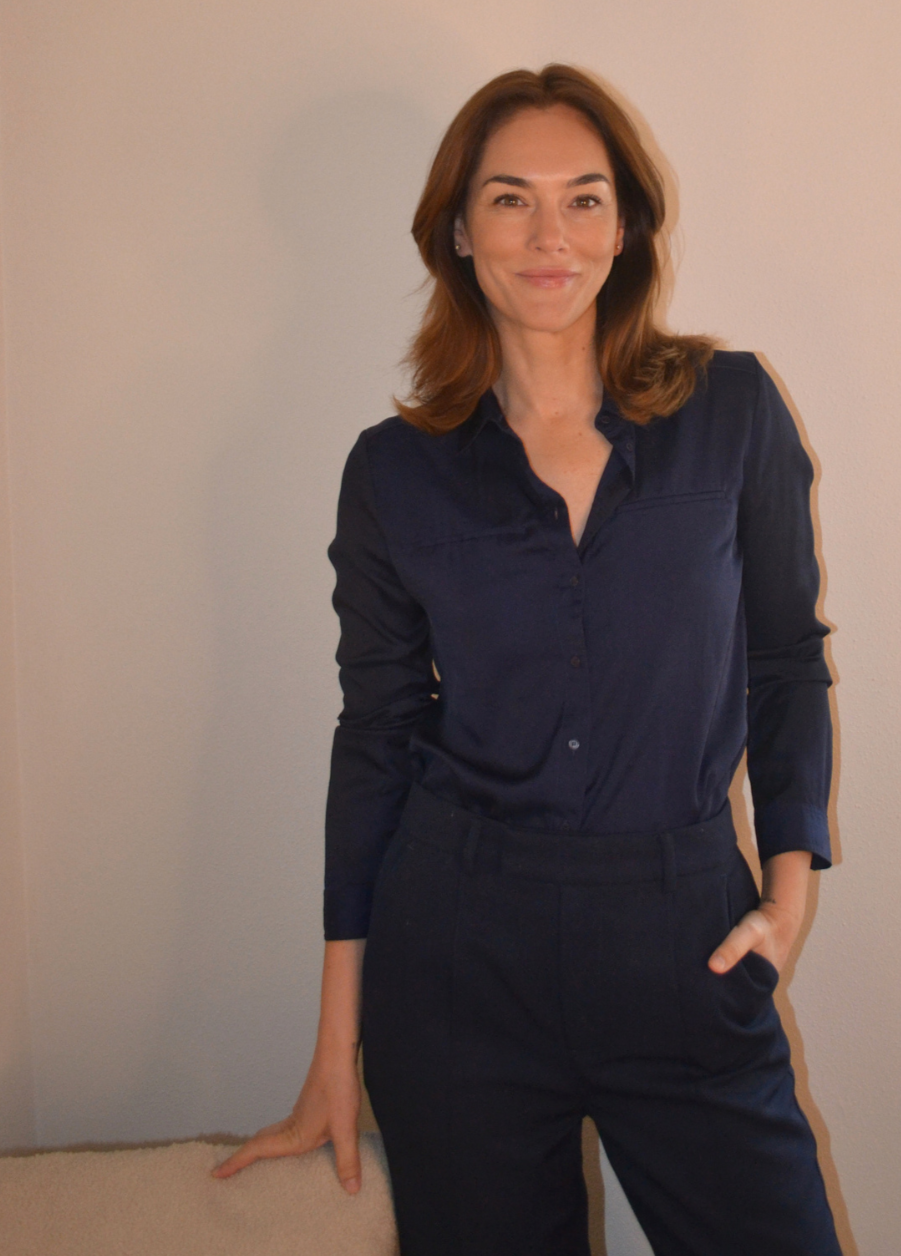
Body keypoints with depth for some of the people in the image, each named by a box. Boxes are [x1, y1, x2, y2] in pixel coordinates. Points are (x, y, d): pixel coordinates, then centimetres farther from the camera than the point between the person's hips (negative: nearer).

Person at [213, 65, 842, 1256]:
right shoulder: (396, 471, 0)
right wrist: (336, 1049, 4)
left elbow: (787, 662, 8)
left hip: (683, 945, 1)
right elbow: (376, 739, 4)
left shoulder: (732, 411, 0)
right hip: (458, 948, 0)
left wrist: (790, 885, -4)